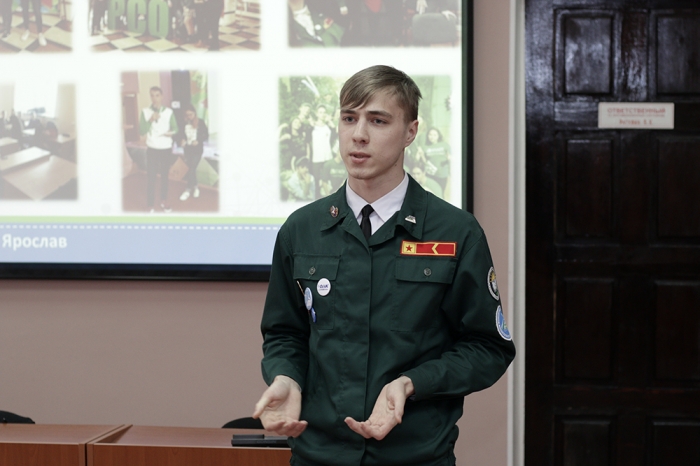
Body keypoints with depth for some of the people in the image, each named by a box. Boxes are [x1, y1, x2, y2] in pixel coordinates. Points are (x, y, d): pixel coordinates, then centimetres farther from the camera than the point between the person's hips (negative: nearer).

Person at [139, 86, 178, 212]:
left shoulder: (169, 112, 0)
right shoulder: (145, 112, -3)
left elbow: (175, 128, 2)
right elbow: (141, 131, -8)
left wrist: (171, 132, -20)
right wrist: (151, 120, -21)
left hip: (166, 148, 1)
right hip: (152, 149, -1)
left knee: (165, 176, 12)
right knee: (151, 177, -3)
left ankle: (164, 201, 27)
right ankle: (151, 206, 1)